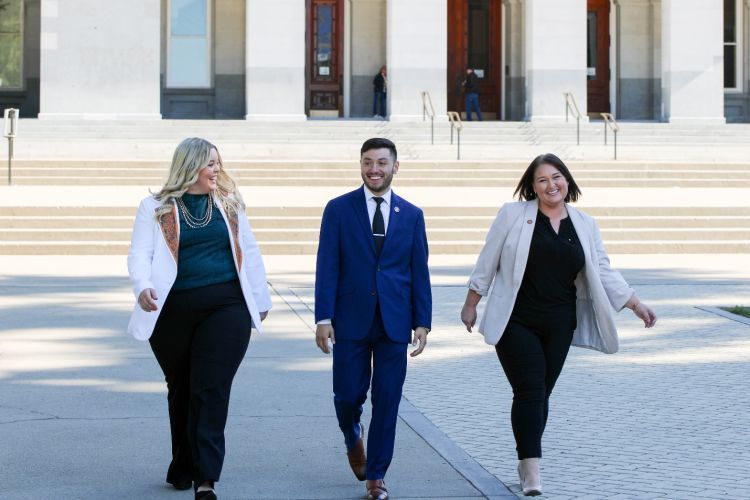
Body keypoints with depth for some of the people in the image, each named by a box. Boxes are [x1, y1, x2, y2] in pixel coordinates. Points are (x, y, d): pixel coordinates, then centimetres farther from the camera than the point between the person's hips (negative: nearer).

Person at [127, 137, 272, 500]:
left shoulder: (229, 203, 11)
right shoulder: (156, 208, 4)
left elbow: (248, 253, 17)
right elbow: (140, 255, -5)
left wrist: (260, 301, 19)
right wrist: (143, 287, -25)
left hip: (225, 308, 0)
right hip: (173, 311, 0)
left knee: (211, 391, -9)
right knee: (180, 390, 13)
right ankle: (183, 469, 29)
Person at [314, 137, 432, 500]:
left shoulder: (411, 215, 7)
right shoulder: (338, 209, 1)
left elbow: (419, 272, 7)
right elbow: (327, 267, -2)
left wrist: (422, 322, 1)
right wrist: (324, 318, -9)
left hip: (394, 322, 1)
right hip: (351, 320, -1)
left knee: (387, 401, 1)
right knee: (348, 395, 2)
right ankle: (354, 438, 36)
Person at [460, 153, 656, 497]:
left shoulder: (585, 226, 9)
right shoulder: (513, 214, -1)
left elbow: (603, 273, 11)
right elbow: (487, 263, 3)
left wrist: (636, 304, 4)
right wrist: (471, 305, 5)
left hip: (559, 326, 3)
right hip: (516, 323, -3)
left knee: (541, 394, 7)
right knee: (530, 390, -12)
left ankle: (526, 463, 21)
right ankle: (532, 470, -13)